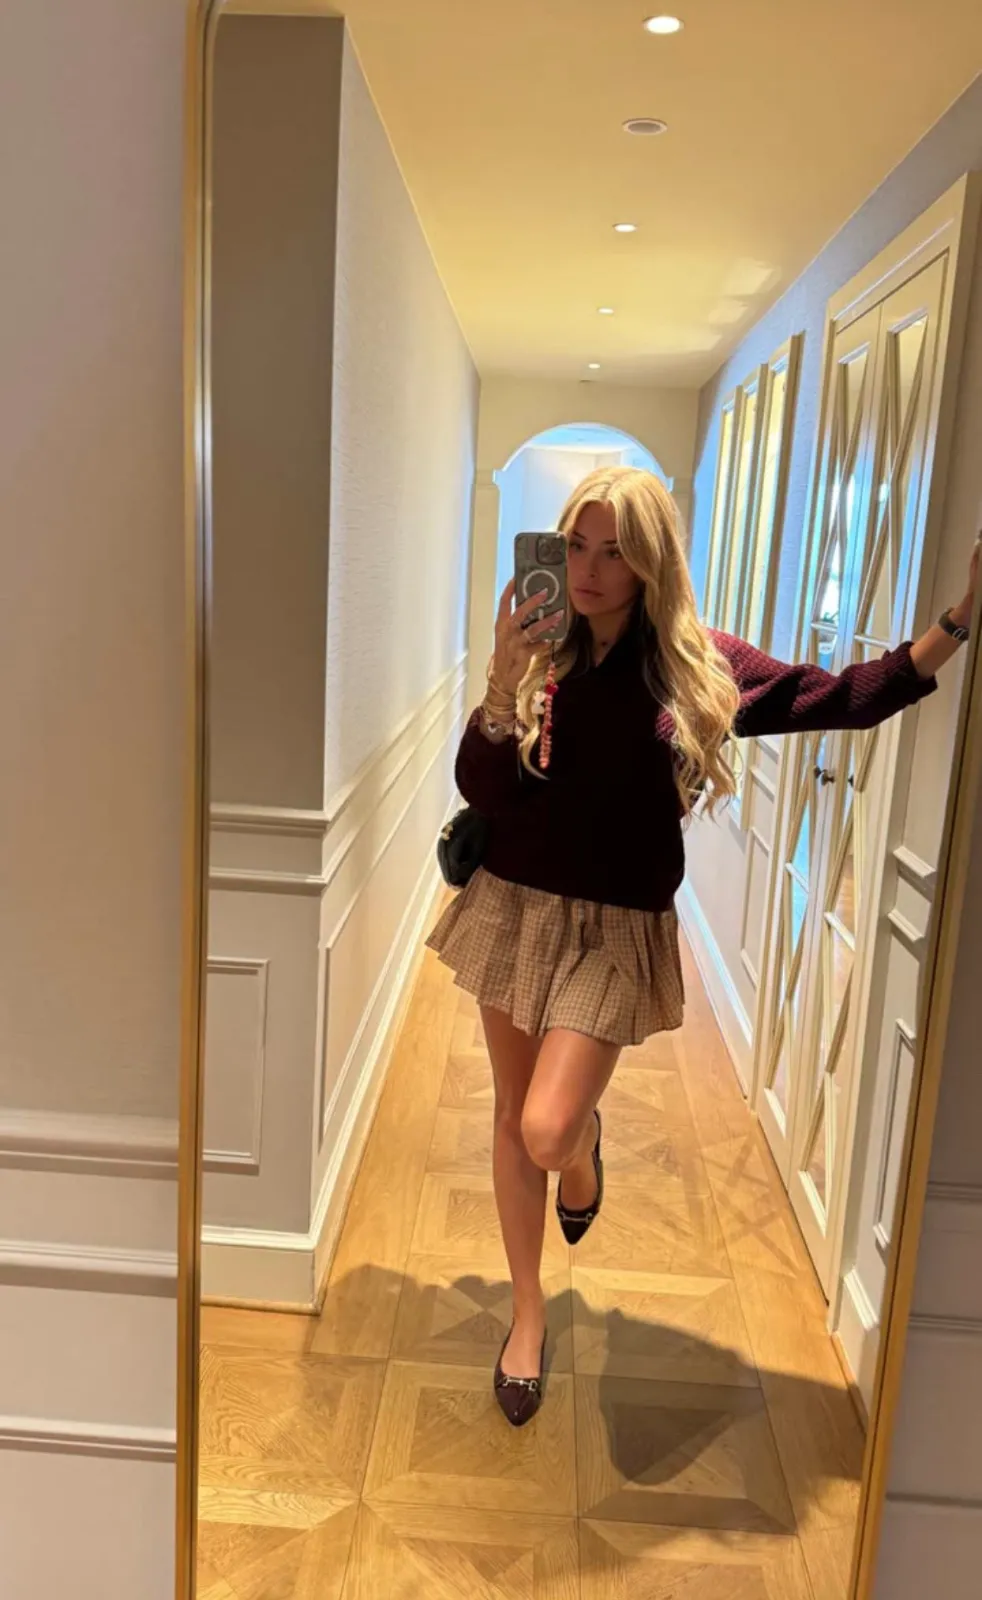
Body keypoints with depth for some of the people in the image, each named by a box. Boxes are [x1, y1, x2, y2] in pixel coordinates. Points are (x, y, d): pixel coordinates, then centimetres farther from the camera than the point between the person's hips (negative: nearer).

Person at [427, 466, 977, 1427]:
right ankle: (527, 1313, 36)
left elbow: (845, 698, -4)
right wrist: (502, 686, -23)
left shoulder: (697, 666, -6)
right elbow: (479, 791, -8)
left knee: (545, 1131, -13)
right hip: (514, 909, 3)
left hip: (615, 931, -2)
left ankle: (583, 1141, 28)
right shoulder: (541, 655, -2)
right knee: (512, 1117, 13)